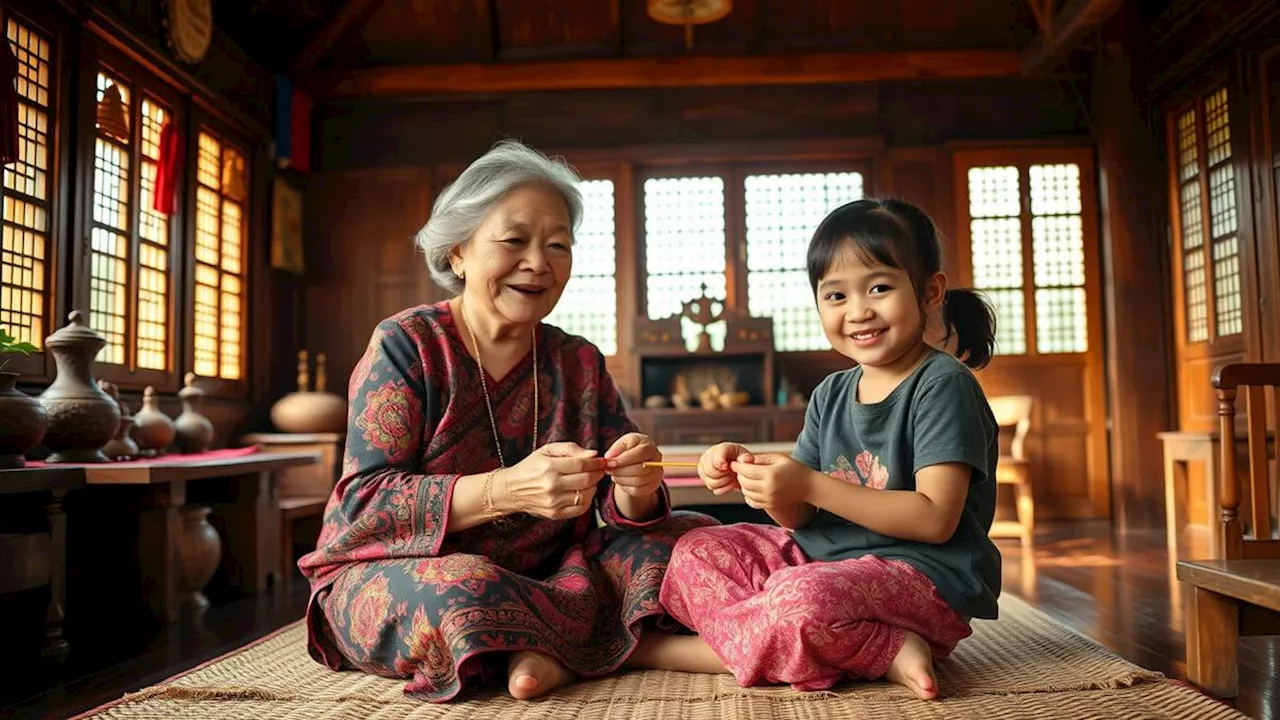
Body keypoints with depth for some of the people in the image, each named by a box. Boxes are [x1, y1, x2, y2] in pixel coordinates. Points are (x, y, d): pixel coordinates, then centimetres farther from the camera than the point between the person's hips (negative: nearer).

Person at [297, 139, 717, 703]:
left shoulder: (579, 364, 4)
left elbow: (623, 507, 0)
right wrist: (506, 489, -34)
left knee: (690, 535, -7)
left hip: (541, 575, 5)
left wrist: (635, 487, -26)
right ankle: (626, 645, -12)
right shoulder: (406, 345, -8)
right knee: (462, 589, -37)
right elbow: (363, 503, -18)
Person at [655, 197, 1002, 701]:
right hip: (823, 557, 9)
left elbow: (936, 519, -18)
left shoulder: (943, 385, -9)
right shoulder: (831, 395, 11)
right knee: (695, 553, -5)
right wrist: (752, 473, -13)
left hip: (925, 577, -9)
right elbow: (801, 518, 9)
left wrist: (809, 485, -22)